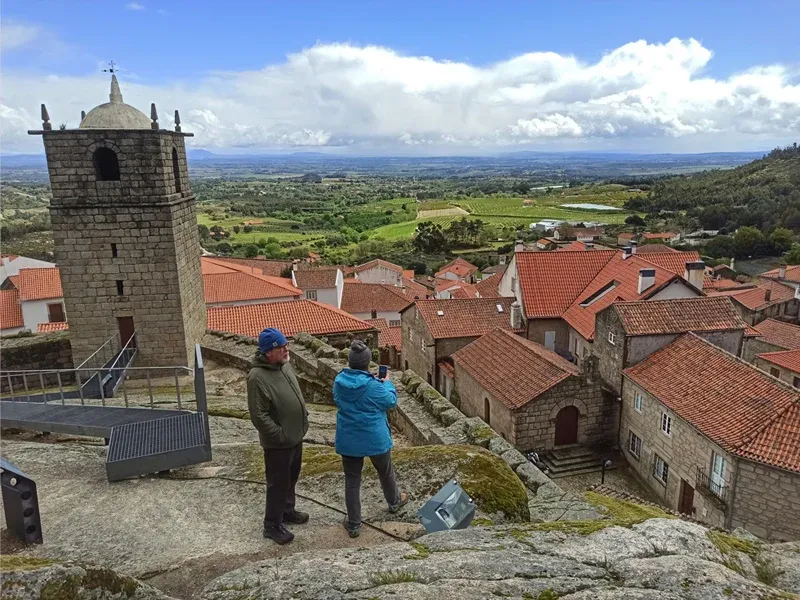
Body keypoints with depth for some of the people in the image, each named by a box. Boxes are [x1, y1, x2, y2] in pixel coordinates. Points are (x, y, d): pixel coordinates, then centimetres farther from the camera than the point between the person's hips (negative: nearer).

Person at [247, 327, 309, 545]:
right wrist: (280, 436, -20)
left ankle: (287, 510, 44)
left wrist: (304, 416, 11)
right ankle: (272, 525, 25)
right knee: (278, 484, 7)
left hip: (296, 437, 8)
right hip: (277, 443, -8)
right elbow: (259, 416, -24)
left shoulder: (284, 365, 0)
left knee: (291, 478, 24)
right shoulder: (257, 377, -26)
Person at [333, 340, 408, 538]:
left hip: (348, 441, 3)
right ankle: (394, 501, 48)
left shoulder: (339, 381, -9)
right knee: (385, 472, 23)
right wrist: (387, 383, 11)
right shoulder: (373, 385, -23)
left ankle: (353, 524, 19)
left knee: (352, 481, 12)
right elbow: (391, 401, -7)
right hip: (375, 439, -2)